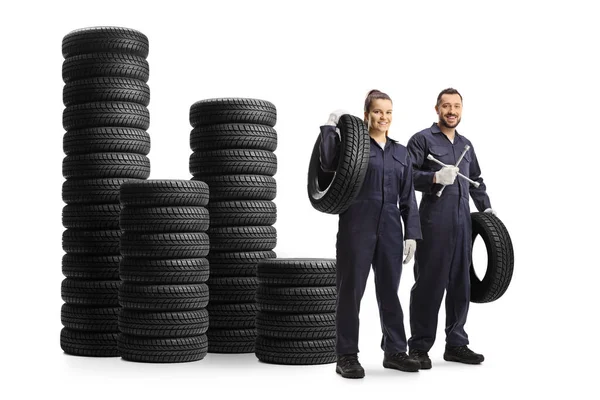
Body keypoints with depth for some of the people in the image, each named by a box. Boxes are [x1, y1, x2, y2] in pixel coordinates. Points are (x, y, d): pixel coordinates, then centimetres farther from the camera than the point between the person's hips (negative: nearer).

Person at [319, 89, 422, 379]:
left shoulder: (401, 152, 14)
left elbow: (408, 198, 12)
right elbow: (328, 163, -21)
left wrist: (412, 234, 6)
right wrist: (330, 127, -15)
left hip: (389, 230, 5)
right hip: (357, 227, -5)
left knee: (389, 291, 11)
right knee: (351, 291, 1)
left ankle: (394, 351, 22)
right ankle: (347, 356, 8)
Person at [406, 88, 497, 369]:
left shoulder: (466, 145, 22)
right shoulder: (422, 140, 1)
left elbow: (476, 180, 32)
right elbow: (407, 174, -10)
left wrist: (486, 208, 25)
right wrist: (436, 177, -22)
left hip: (462, 223, 6)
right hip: (434, 223, -6)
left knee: (460, 284, 9)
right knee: (429, 284, -4)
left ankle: (456, 344, 18)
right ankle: (419, 347, 3)